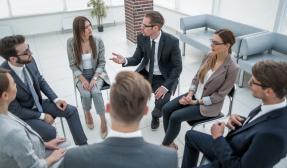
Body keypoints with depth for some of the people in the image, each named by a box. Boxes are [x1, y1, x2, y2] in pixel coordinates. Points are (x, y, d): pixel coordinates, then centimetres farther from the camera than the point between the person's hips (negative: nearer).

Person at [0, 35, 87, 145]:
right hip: (22, 114, -6)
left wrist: (55, 99, -6)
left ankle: (83, 146, 6)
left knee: (71, 110, -4)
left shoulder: (30, 61, -15)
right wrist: (42, 116, -15)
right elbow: (15, 110, -21)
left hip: (39, 103, 6)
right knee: (50, 131, -26)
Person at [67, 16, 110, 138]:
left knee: (95, 92, -30)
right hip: (81, 75, 0)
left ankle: (103, 120, -8)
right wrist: (83, 79, -17)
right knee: (86, 94, -26)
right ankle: (87, 113, 12)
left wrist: (94, 78, -18)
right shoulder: (71, 43, -11)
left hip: (97, 73, 0)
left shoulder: (98, 41, -10)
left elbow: (102, 62, -5)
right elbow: (73, 65, -6)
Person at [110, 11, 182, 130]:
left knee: (162, 100, -27)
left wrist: (165, 86, -27)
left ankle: (155, 115, 12)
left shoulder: (172, 42, -21)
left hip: (164, 78, -3)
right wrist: (124, 61, -24)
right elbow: (136, 59, 0)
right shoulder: (142, 38, -10)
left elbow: (177, 68, -15)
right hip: (145, 73, 4)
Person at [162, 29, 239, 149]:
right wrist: (190, 94, -11)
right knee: (166, 109, -10)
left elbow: (220, 95, -17)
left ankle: (165, 145, 5)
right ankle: (170, 142, 6)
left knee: (175, 117, -19)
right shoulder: (209, 56, -2)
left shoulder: (232, 68, -21)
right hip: (194, 95, 7)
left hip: (209, 105, -6)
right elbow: (196, 77, 5)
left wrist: (196, 102, -16)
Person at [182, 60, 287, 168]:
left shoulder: (274, 134, -39)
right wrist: (241, 121, -13)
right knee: (190, 135, 21)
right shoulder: (275, 106, -15)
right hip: (231, 147, 8)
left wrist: (218, 137, -21)